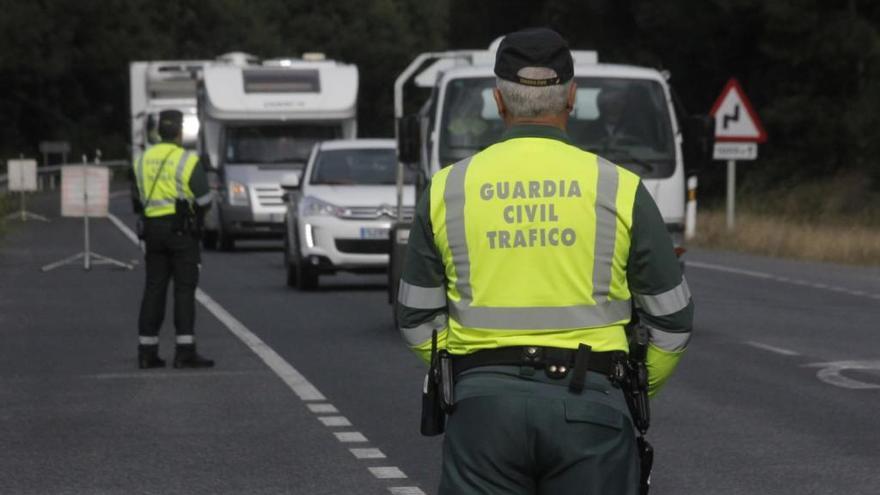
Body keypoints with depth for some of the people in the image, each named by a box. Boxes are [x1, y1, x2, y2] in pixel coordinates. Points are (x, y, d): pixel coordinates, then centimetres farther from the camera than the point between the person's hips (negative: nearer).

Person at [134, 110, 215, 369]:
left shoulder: (143, 160, 9)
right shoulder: (187, 161, -9)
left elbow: (141, 196, 9)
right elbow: (204, 199, -10)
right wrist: (193, 215, 10)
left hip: (152, 226, 5)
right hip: (181, 228, -5)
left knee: (154, 288, 9)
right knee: (184, 289, -4)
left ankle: (147, 351, 8)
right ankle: (185, 352, -8)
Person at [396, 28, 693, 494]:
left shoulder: (448, 188, 4)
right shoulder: (619, 188, 0)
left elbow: (417, 316, 8)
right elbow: (671, 317, 5)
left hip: (483, 403, 1)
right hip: (588, 403, -1)